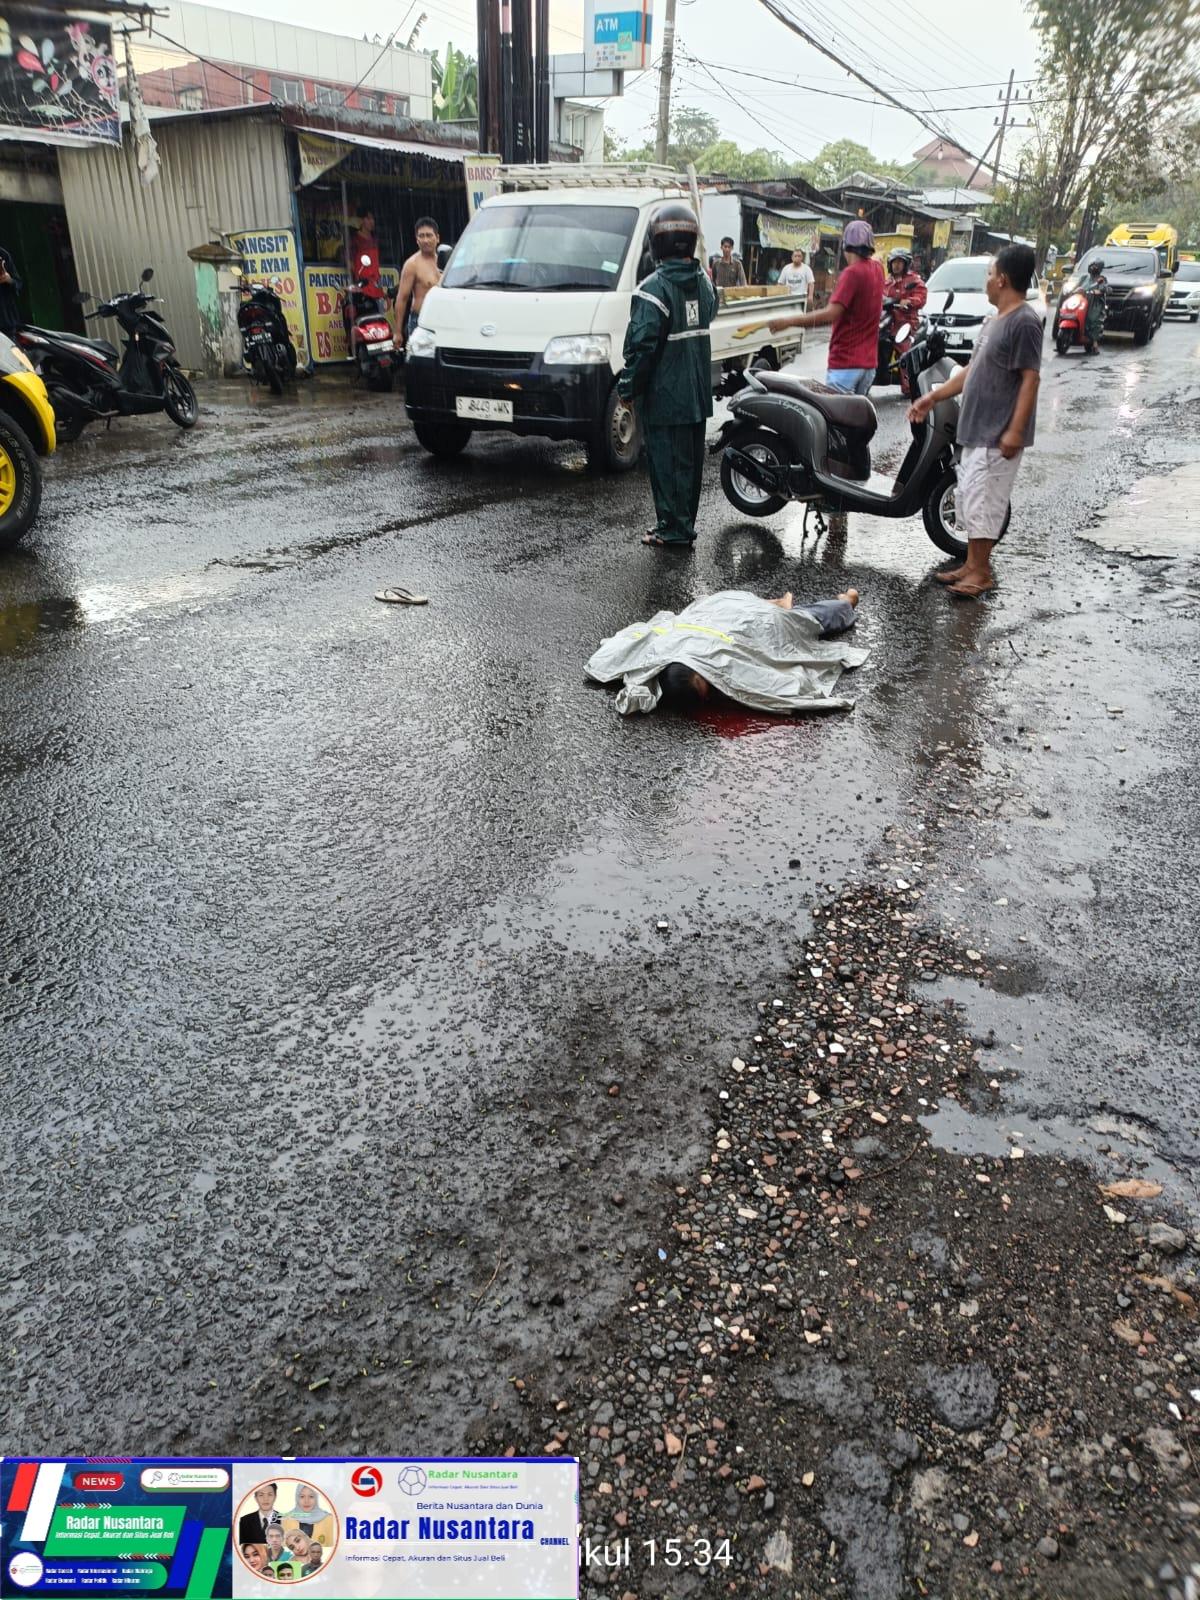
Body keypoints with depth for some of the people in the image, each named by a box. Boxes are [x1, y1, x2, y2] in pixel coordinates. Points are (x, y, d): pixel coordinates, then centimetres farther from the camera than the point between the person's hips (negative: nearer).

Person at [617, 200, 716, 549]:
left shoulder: (654, 289, -16)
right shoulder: (704, 282, 8)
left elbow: (642, 346, -17)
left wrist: (628, 389, -9)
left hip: (663, 397, -7)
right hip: (698, 395, 8)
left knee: (666, 462, -1)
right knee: (691, 461, 13)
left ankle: (674, 529, 2)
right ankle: (685, 525, 24)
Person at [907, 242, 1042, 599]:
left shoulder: (1024, 322, -15)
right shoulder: (995, 320, 15)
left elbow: (1031, 378, -20)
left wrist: (1016, 430, -25)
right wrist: (933, 396, 19)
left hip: (999, 435, -10)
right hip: (977, 430, 10)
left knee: (983, 502, -8)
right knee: (968, 499, 13)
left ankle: (982, 573, 0)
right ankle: (972, 564, 21)